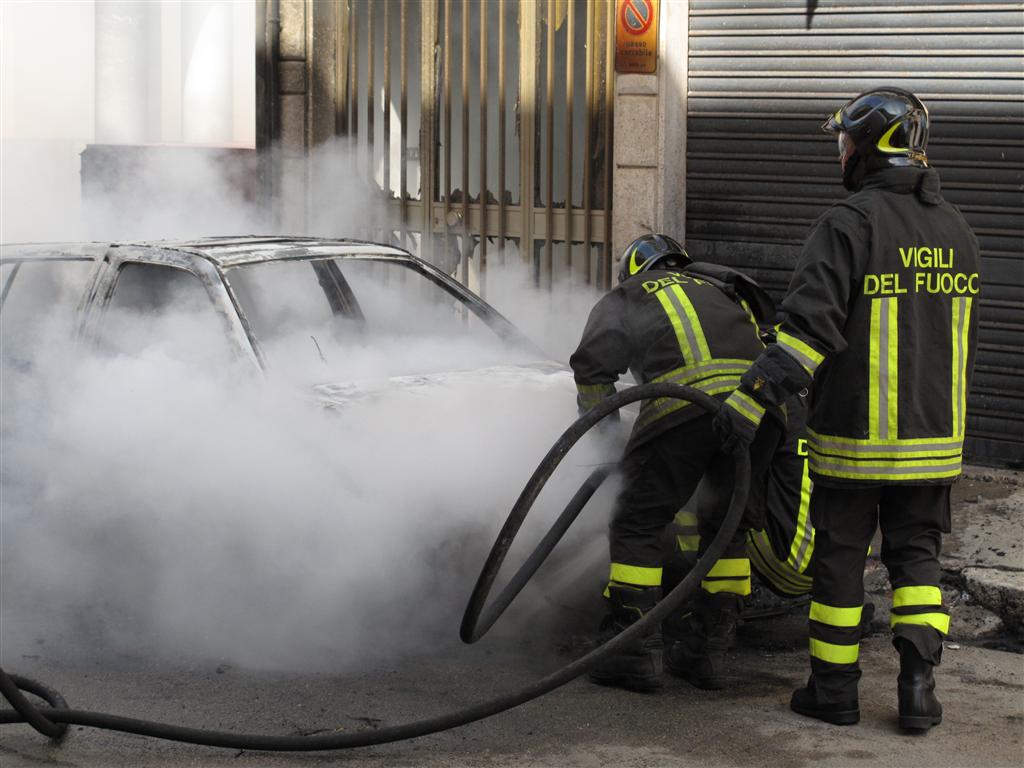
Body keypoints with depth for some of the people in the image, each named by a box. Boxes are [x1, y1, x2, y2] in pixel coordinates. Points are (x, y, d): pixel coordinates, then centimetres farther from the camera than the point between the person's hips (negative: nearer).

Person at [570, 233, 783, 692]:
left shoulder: (624, 298, 25)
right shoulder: (722, 287, 37)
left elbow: (593, 362, 11)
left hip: (686, 400, -4)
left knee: (639, 522, 6)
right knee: (727, 524, 18)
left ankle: (630, 651, 2)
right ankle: (707, 650, 18)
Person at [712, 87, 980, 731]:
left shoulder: (849, 224, -14)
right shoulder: (957, 230, 8)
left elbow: (810, 327, -22)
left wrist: (752, 398, -21)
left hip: (854, 435, -5)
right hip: (935, 436, 5)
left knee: (841, 556, 7)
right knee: (916, 554, 13)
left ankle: (834, 689, 15)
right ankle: (919, 684, 3)